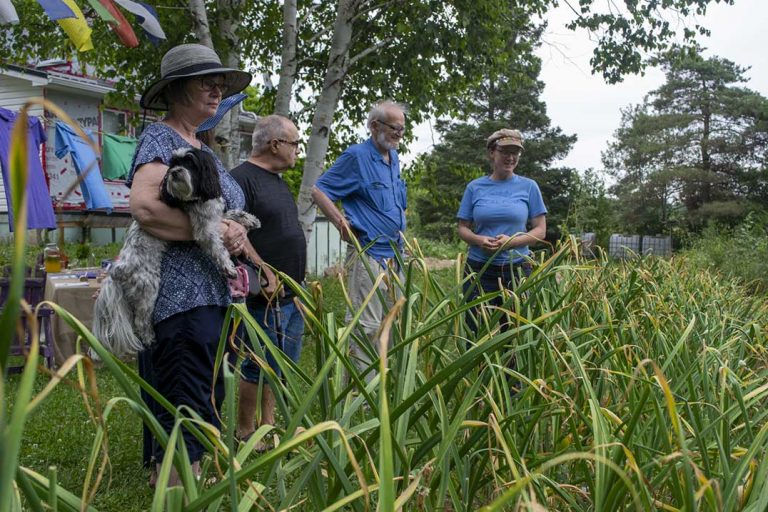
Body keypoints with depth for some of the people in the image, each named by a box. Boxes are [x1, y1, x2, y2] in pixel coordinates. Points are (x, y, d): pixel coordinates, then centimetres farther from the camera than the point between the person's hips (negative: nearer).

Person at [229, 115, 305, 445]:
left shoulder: (278, 180, 17)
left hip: (292, 295, 10)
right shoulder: (241, 178, -13)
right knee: (259, 368, 1)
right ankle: (245, 431, 17)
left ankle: (268, 424, 29)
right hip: (265, 296, -9)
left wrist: (301, 281, 21)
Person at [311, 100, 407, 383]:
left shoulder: (394, 158, 14)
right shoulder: (356, 156, -10)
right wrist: (341, 222, -18)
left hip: (395, 254, 9)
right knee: (366, 326, -6)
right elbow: (318, 190, -10)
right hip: (368, 255, -9)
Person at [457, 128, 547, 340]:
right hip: (479, 269, 1)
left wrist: (511, 241, -15)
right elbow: (463, 229, 7)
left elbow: (540, 230, 3)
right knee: (476, 332, 3)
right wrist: (479, 240, -15)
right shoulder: (475, 187, 5)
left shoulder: (528, 187, 4)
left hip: (517, 269, 0)